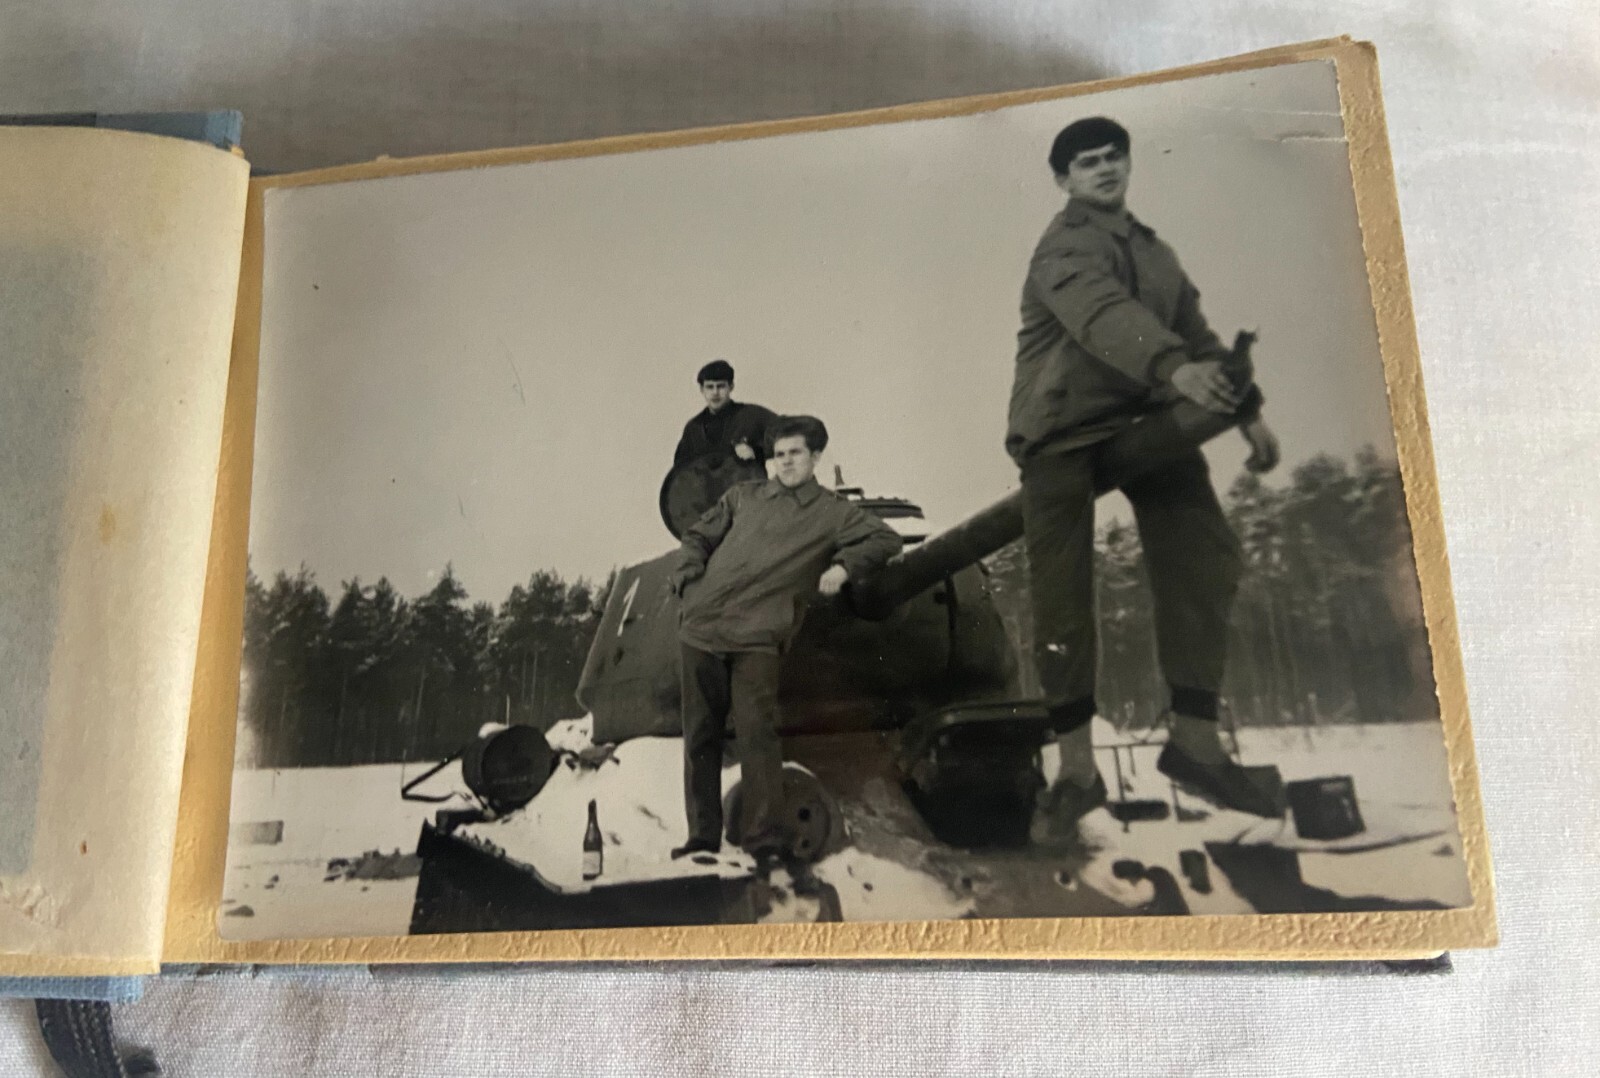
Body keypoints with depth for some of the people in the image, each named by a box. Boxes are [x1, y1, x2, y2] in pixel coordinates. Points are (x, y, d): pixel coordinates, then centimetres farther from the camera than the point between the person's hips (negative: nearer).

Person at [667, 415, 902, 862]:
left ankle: (765, 838, -6)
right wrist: (689, 579, 4)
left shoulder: (833, 512, 10)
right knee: (699, 735, 7)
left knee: (756, 733, -15)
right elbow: (697, 537, 22)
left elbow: (887, 539, 6)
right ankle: (703, 836, 17)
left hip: (758, 639, -3)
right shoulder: (742, 497, 17)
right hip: (702, 628, 4)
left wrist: (844, 566, -7)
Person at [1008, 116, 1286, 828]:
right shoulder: (1066, 244, -6)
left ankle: (1196, 739, 1)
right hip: (1064, 427, -7)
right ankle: (1077, 765, -2)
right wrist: (1176, 368, -43)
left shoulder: (1149, 248, 23)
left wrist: (1248, 409, 18)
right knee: (1062, 595, -10)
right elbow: (1104, 314, -27)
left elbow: (1192, 329, 26)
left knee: (1202, 558, -6)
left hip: (1146, 416, 7)